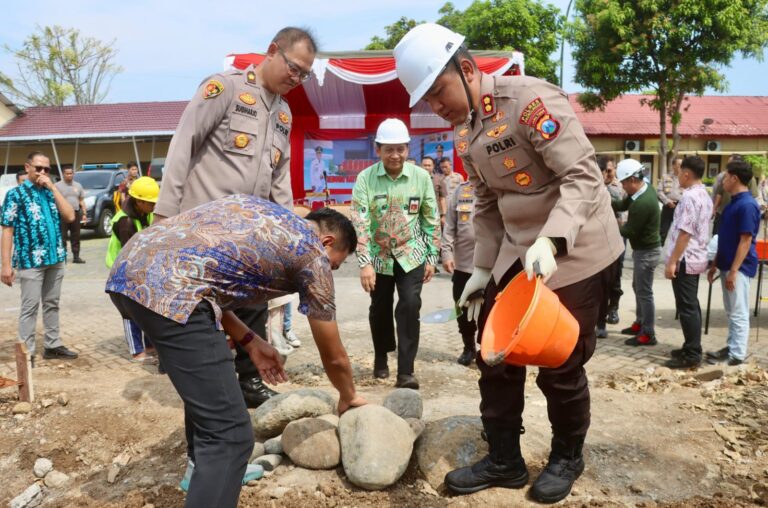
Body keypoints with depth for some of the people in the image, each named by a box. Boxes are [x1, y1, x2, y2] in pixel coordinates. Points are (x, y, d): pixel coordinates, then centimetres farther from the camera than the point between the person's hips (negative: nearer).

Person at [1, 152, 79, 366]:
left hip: (56, 258, 5)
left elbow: (70, 216, -3)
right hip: (31, 260, -5)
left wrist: (53, 188, -7)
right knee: (30, 307, 0)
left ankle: (53, 346, 23)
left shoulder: (51, 192, 11)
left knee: (52, 304, 13)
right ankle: (27, 353, 7)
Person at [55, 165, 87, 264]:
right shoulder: (58, 186, -2)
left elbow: (81, 200, 16)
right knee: (62, 237, -3)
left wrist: (84, 213, 9)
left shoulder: (78, 185, 13)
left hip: (76, 213, 5)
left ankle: (76, 256, 16)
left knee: (76, 237, 9)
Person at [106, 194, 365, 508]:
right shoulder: (312, 251, 10)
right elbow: (333, 357, 18)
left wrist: (250, 342, 29)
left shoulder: (259, 211, 30)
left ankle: (205, 467, 48)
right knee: (229, 433, -4)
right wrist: (348, 398, 39)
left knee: (206, 379, 31)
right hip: (168, 289, -10)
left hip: (128, 270, 10)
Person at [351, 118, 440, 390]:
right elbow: (359, 223, -16)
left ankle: (406, 371, -4)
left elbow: (431, 220, 1)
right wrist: (364, 263, -22)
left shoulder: (421, 177, -6)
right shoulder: (365, 179, -11)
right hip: (379, 256, 0)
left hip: (411, 254, 0)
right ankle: (381, 358, 35)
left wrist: (432, 257, 0)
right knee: (380, 309, 11)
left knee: (410, 306, -12)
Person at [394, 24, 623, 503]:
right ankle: (504, 460, 25)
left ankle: (567, 457, 29)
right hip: (518, 251, 8)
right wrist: (482, 268, 11)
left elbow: (584, 175, -24)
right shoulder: (465, 133, 6)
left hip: (575, 247, -7)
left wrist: (551, 241, -36)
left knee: (560, 363, 3)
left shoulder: (531, 98, -19)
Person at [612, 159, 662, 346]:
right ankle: (640, 324, 34)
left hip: (646, 251, -10)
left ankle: (648, 334, 9)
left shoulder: (642, 204, -30)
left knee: (644, 292, -1)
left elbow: (630, 231, -22)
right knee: (638, 287, 20)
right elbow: (623, 204, 7)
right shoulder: (646, 187, 0)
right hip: (643, 248, 10)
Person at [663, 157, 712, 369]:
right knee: (691, 305, 15)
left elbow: (684, 233, -23)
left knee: (686, 308, -5)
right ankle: (692, 349, 24)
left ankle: (691, 355, 0)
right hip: (696, 257, 10)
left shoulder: (689, 197, -19)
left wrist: (672, 261, -21)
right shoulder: (705, 195, 13)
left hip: (685, 259, -10)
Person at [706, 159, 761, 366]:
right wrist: (715, 264, 18)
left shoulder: (747, 205, -18)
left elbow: (746, 241, -21)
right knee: (731, 312, 16)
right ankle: (731, 347, 26)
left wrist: (733, 270, -21)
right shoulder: (733, 203, 11)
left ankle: (737, 355, 5)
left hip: (739, 267, -9)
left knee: (739, 313, -1)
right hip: (728, 264, 9)